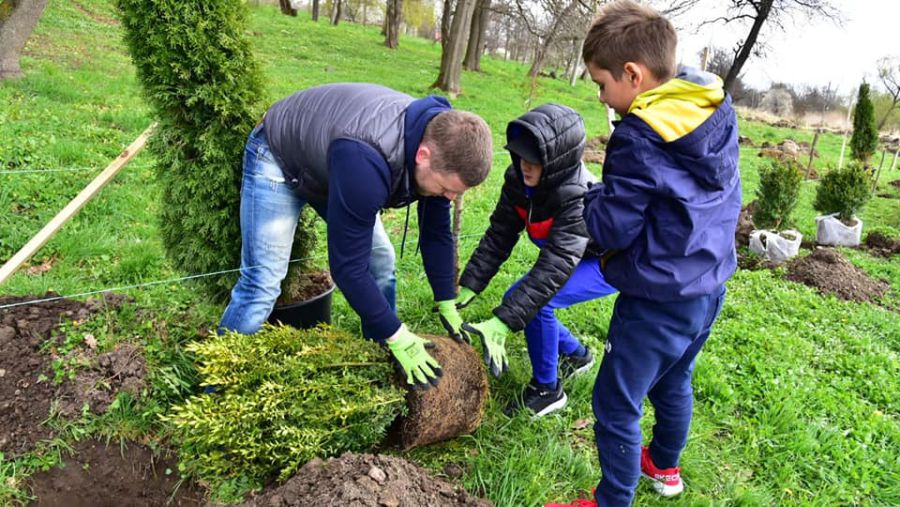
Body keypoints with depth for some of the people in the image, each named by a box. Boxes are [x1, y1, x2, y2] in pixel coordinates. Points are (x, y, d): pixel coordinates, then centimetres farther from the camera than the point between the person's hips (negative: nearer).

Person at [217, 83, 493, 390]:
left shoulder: (439, 141, -20)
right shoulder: (366, 160, -44)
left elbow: (436, 232, -5)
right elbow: (347, 265, -37)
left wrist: (448, 305, -1)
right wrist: (396, 336, -29)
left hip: (328, 166, 7)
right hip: (279, 158, -7)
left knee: (380, 262, 2)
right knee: (262, 286, -14)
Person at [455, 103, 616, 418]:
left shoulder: (579, 198, -38)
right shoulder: (519, 179, -17)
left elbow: (554, 267, -43)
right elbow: (499, 235, -12)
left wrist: (501, 324, -48)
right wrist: (468, 286, -21)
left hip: (608, 263, -8)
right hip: (572, 256, 8)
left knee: (535, 301, -26)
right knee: (517, 299, 3)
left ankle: (547, 390, -3)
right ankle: (576, 355, 28)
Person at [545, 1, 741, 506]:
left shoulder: (639, 137, -23)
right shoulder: (720, 112, 1)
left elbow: (611, 227, -20)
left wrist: (594, 193, 0)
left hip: (660, 300, -9)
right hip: (711, 287, 9)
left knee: (616, 405, 6)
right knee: (674, 383, 28)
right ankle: (665, 466, 50)